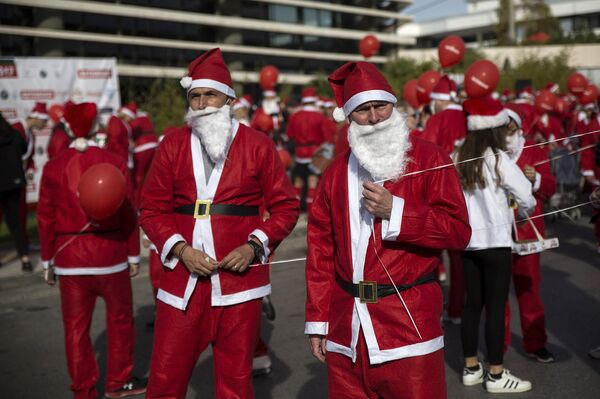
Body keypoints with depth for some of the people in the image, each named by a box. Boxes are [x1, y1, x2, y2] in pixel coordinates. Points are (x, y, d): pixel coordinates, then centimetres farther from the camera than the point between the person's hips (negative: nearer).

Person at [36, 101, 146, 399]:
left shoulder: (53, 168, -2)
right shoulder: (114, 163, -6)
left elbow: (45, 218, 1)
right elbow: (128, 214, -5)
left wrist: (47, 261, 11)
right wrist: (134, 256, 5)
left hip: (70, 257, 1)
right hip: (110, 253, -1)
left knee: (76, 326, 10)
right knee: (120, 319, 16)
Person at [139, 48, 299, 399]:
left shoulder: (257, 145, 2)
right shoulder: (172, 145, 6)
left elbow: (285, 206, 4)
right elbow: (152, 209, 6)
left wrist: (254, 246, -10)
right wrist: (181, 250, -10)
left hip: (239, 280, -1)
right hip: (182, 281, 1)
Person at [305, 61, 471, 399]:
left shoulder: (428, 158, -2)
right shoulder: (337, 172, 9)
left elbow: (458, 231, -9)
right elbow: (321, 249, 9)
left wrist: (395, 212, -17)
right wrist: (318, 320, 7)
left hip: (409, 323, -4)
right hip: (346, 329, 4)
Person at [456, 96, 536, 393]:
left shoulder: (460, 159, 2)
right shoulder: (499, 160, -12)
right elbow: (527, 198, -11)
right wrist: (522, 212, 9)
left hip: (467, 240, 5)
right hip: (495, 241, -5)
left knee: (472, 303, 12)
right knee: (496, 306, 1)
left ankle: (471, 368, 21)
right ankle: (496, 375, 8)